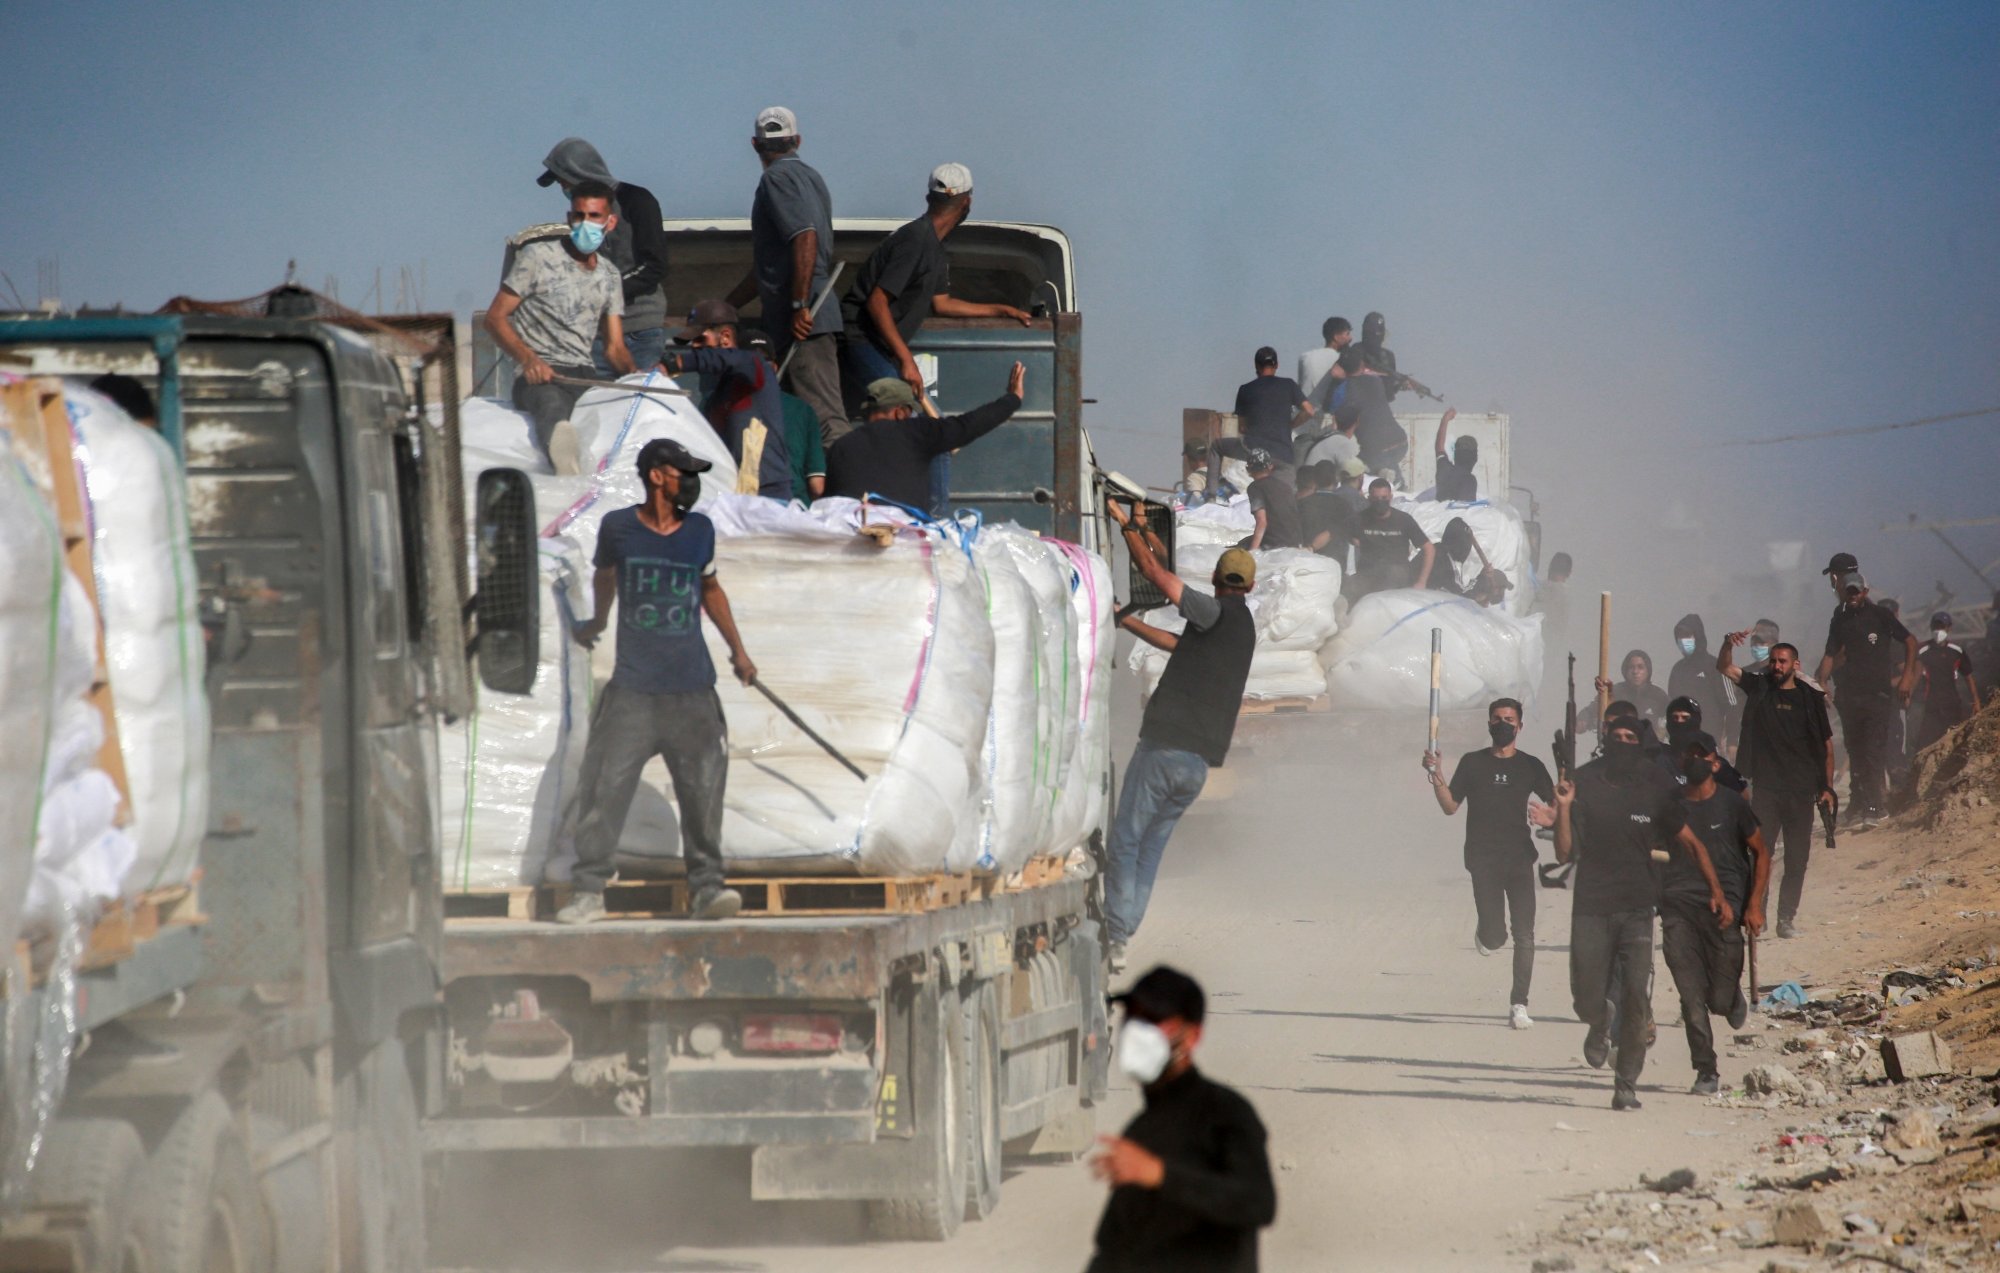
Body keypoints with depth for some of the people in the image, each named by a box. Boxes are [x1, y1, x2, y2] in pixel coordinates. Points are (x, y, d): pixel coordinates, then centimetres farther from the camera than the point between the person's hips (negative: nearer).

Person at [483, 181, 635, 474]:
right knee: (553, 406, -45)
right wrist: (528, 359, -16)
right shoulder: (538, 256, 7)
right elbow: (495, 317, 3)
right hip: (538, 375, -8)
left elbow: (614, 347, 22)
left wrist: (633, 371, -3)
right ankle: (568, 470, -78)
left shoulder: (609, 276, 23)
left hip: (584, 375, 8)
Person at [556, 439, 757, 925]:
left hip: (692, 689, 2)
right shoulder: (618, 528, 1)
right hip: (633, 688, -2)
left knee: (703, 788, -4)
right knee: (604, 789, -4)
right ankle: (589, 889, 3)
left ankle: (706, 885, 3)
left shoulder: (700, 530, 8)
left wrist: (736, 648, 22)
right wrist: (598, 622, 36)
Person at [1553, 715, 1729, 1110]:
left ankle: (1627, 1084, -1)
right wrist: (1563, 809, -17)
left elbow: (1691, 844, 9)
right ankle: (1601, 1025, 37)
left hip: (1637, 908, 0)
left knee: (1636, 1000, -12)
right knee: (1587, 1002, -1)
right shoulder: (1584, 783, -1)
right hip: (1591, 907, 0)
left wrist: (1716, 892, 1)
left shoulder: (1655, 789, 1)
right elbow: (1564, 853, -1)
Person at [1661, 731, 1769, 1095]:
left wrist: (1754, 905, 0)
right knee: (1692, 997, -7)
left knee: (1720, 999, -3)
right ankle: (1706, 1072, 0)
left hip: (1724, 906, -1)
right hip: (1677, 906, 1)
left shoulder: (1732, 804, 5)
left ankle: (1734, 999, 34)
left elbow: (1760, 853, 10)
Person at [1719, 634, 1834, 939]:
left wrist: (1827, 787, 2)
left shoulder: (1810, 698, 5)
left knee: (1797, 858, 1)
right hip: (1766, 788, 0)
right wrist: (1729, 644, -22)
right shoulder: (1759, 687, 7)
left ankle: (1786, 918, 8)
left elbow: (1826, 745, 8)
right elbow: (1724, 668, -2)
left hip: (1801, 791, 0)